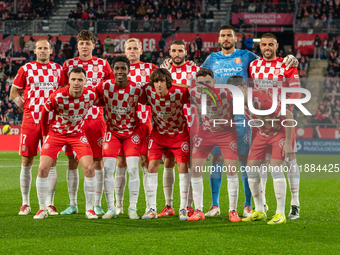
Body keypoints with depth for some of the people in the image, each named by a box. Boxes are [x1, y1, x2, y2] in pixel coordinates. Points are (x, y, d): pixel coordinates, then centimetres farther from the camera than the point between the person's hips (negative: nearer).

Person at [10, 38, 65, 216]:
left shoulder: (58, 70, 9)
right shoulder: (26, 69, 4)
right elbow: (14, 92, 9)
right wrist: (26, 108, 1)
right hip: (30, 120, -1)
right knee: (26, 162, 0)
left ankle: (49, 203, 5)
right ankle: (25, 203, 8)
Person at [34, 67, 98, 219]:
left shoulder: (91, 95, -17)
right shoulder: (58, 96, -24)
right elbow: (45, 112, -5)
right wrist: (45, 134, 5)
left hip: (77, 134, 1)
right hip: (56, 133, -1)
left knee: (89, 168, -13)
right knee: (43, 168, -12)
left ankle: (90, 209, 1)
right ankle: (42, 209, 2)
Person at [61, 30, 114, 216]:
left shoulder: (102, 64, 6)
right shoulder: (68, 64, 8)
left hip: (95, 118, -1)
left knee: (97, 161, -1)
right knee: (72, 160, 2)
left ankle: (97, 205, 6)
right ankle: (72, 204, 11)